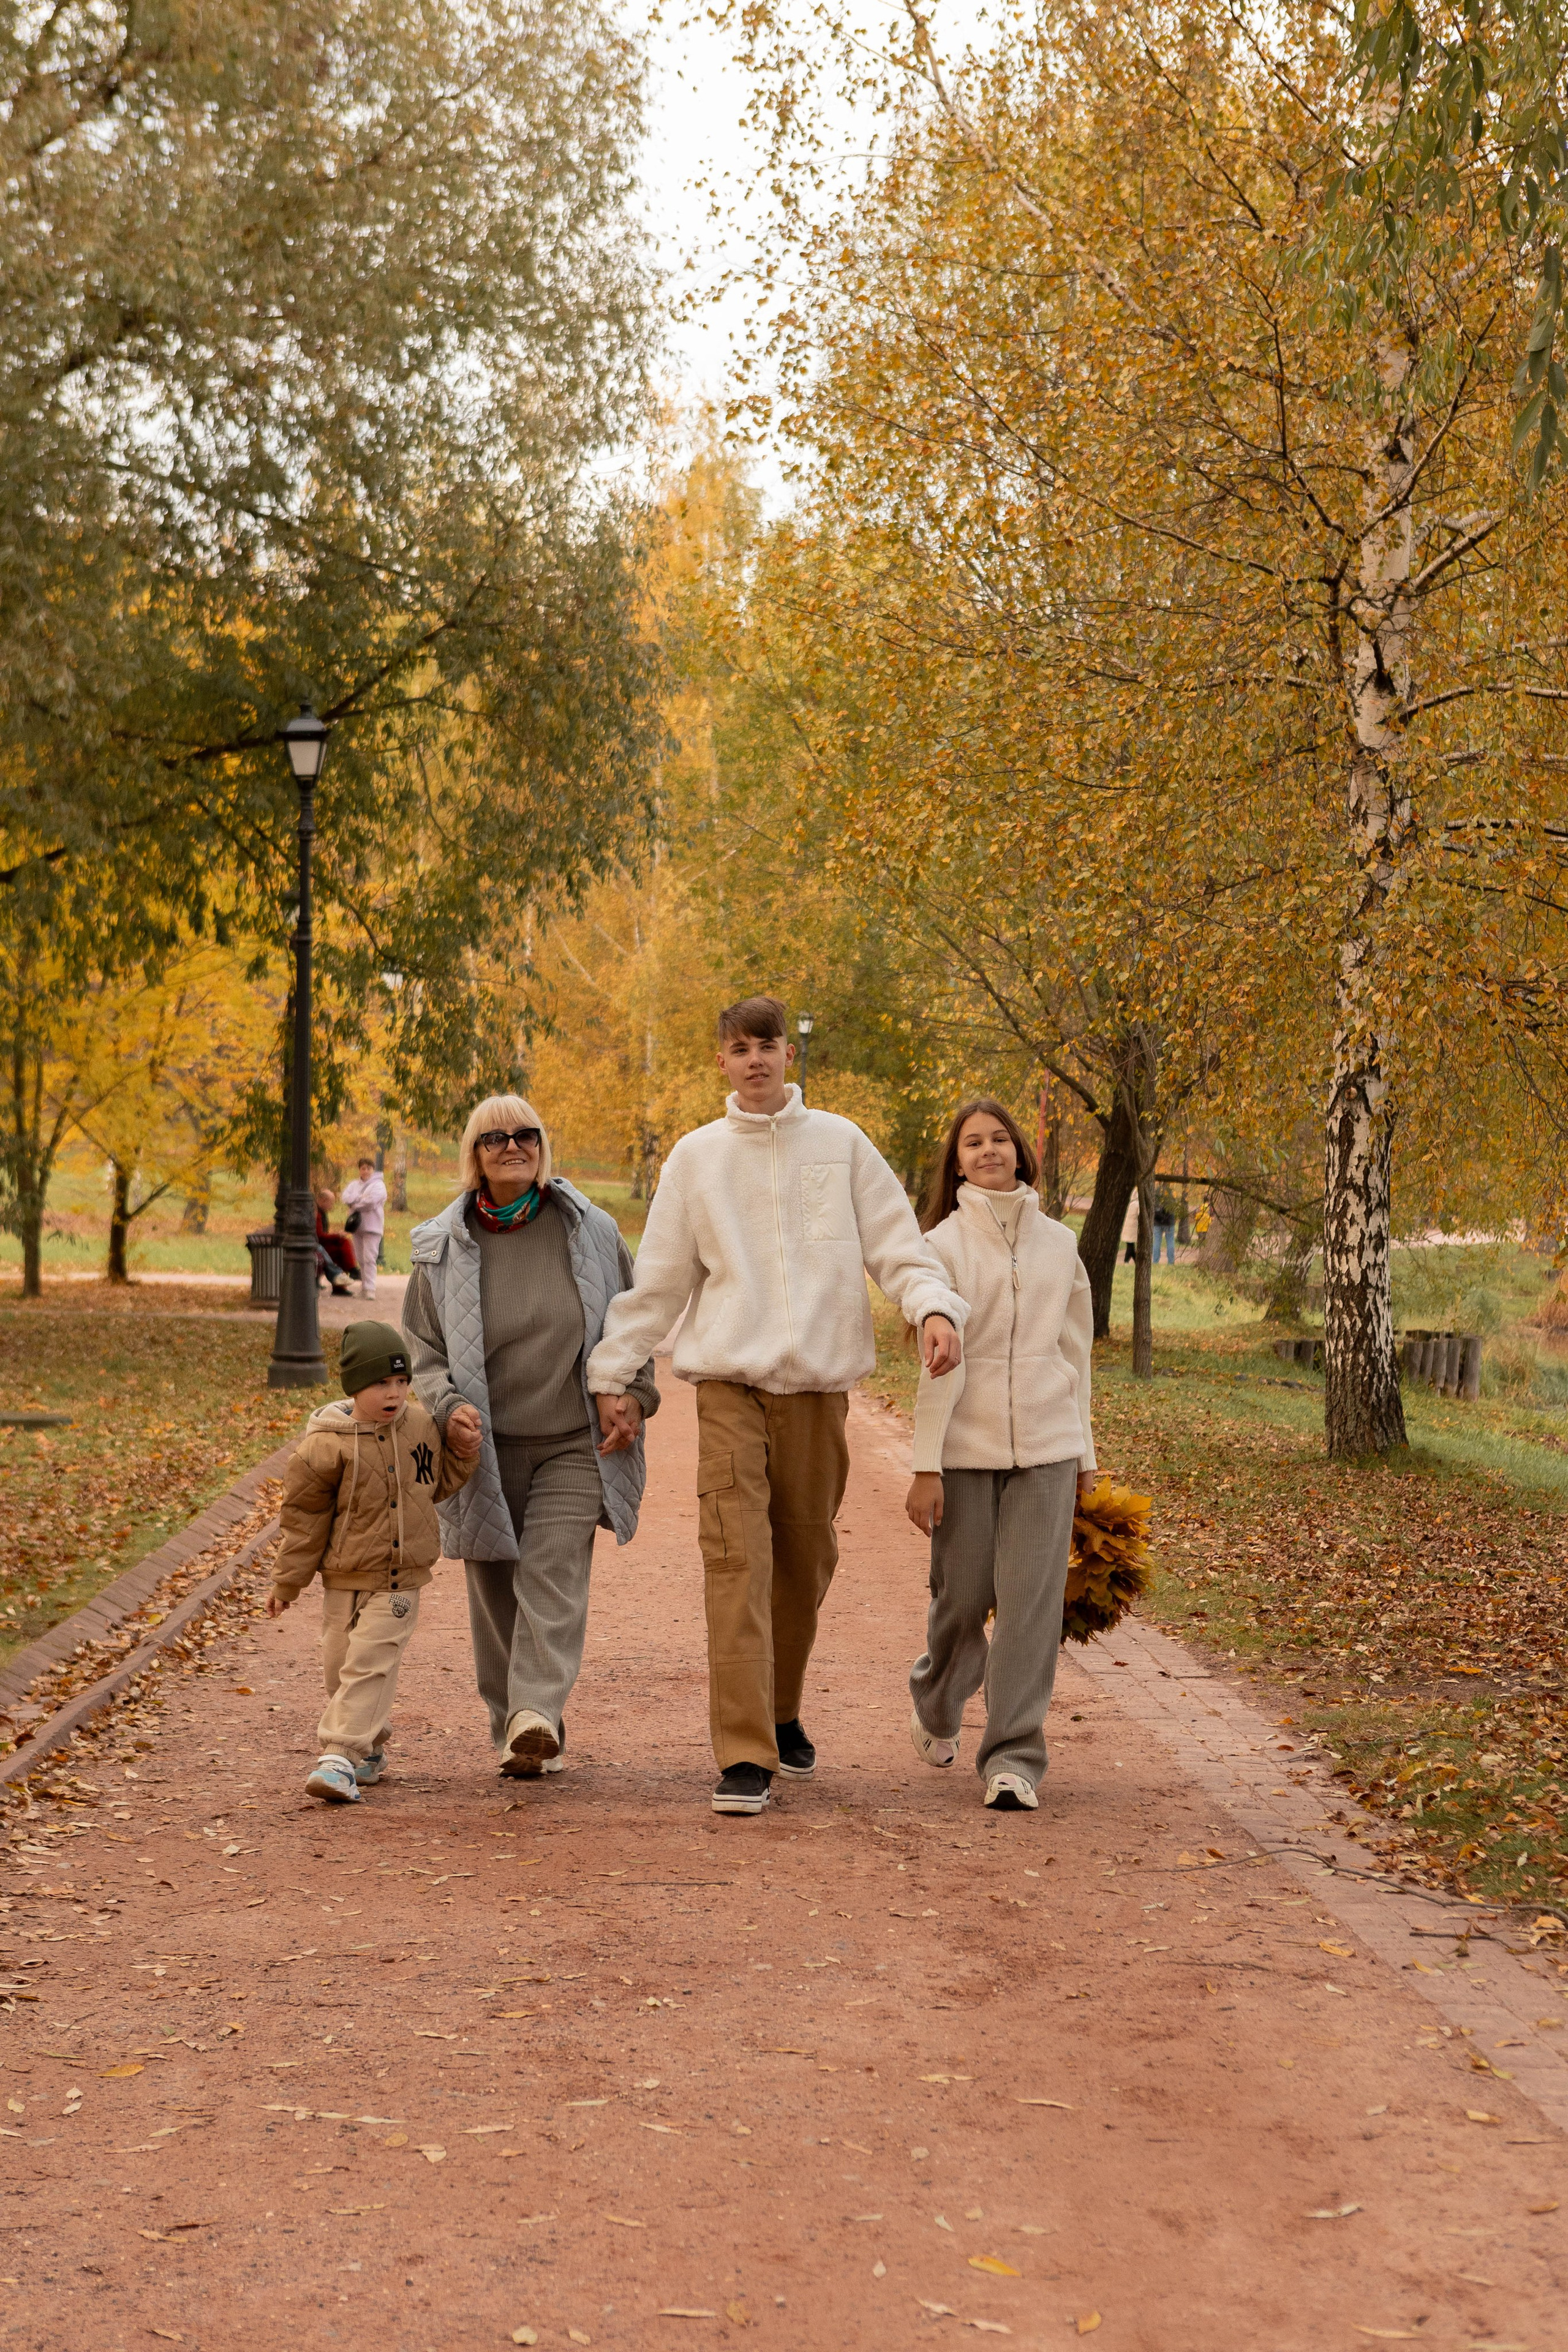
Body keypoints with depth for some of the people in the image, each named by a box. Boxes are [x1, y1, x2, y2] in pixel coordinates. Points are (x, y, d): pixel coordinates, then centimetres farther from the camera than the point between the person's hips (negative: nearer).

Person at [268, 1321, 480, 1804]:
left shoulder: (422, 1427, -1)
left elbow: (435, 1484, 17)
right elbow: (304, 1518, -4)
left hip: (400, 1579, 0)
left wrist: (463, 1456, -1)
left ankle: (341, 1756, -13)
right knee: (340, 1666, 11)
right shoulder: (326, 1445, -13)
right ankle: (370, 1748, 32)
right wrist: (287, 1583, 0)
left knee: (370, 1663, -12)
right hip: (344, 1578, 0)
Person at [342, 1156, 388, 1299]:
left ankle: (370, 1289, -16)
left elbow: (371, 1201, -16)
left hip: (372, 1226, -6)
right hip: (357, 1225, 6)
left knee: (369, 1258, -13)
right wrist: (361, 1200, -13)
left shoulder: (378, 1185, -1)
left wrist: (355, 1203, -3)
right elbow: (346, 1197, 0)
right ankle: (364, 1286, 17)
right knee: (360, 1259, 9)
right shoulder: (354, 1184, 16)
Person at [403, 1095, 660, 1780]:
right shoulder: (444, 1248, 1)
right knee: (496, 1594, 5)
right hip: (485, 1448, 1)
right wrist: (447, 1404, -13)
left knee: (552, 1576, -15)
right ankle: (515, 1732, 16)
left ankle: (536, 1715, -23)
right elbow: (421, 1350, 6)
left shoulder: (591, 1231, 2)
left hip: (574, 1446, -1)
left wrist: (636, 1396, -1)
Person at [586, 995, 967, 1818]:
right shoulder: (696, 1157, 8)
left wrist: (933, 1307, -15)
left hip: (819, 1381, 1)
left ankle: (781, 1712, 32)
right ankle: (744, 1755, -13)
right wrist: (614, 1372, 6)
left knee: (805, 1558, 10)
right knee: (736, 1562, -12)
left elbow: (896, 1244, 4)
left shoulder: (841, 1144, 7)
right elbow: (658, 1280, 11)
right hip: (729, 1380, -1)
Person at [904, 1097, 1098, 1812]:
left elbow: (1075, 1350, 14)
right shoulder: (944, 1244, -1)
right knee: (963, 1598, 5)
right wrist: (925, 1466, -10)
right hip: (967, 1448, -2)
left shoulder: (1059, 1243, 9)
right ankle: (935, 1705, 36)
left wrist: (1083, 1451, 13)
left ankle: (1013, 1760, -1)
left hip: (1045, 1447, 2)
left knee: (1032, 1604, -6)